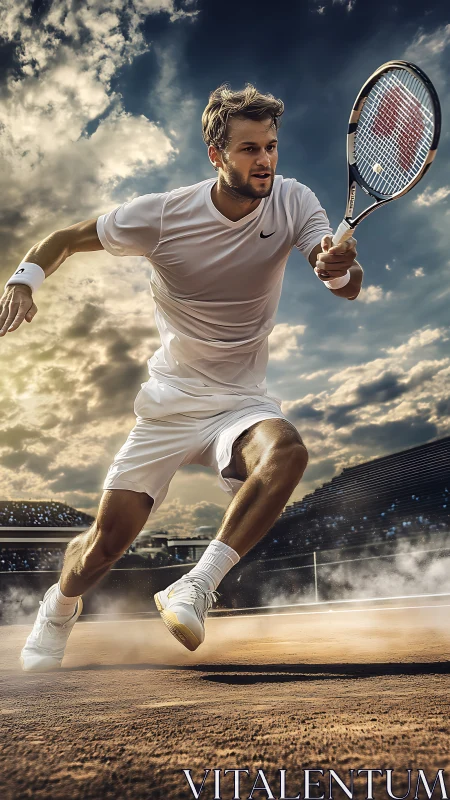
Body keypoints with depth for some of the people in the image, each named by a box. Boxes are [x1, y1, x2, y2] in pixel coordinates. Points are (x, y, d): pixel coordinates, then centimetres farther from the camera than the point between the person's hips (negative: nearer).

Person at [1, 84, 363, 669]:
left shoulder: (293, 201, -7)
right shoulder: (164, 214, -10)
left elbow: (349, 288, -19)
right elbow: (67, 238, 3)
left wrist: (340, 267, -43)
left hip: (242, 404, 1)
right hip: (169, 402, 0)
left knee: (287, 452, -35)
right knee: (105, 544, -1)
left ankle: (195, 588, -25)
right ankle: (59, 607, 34)